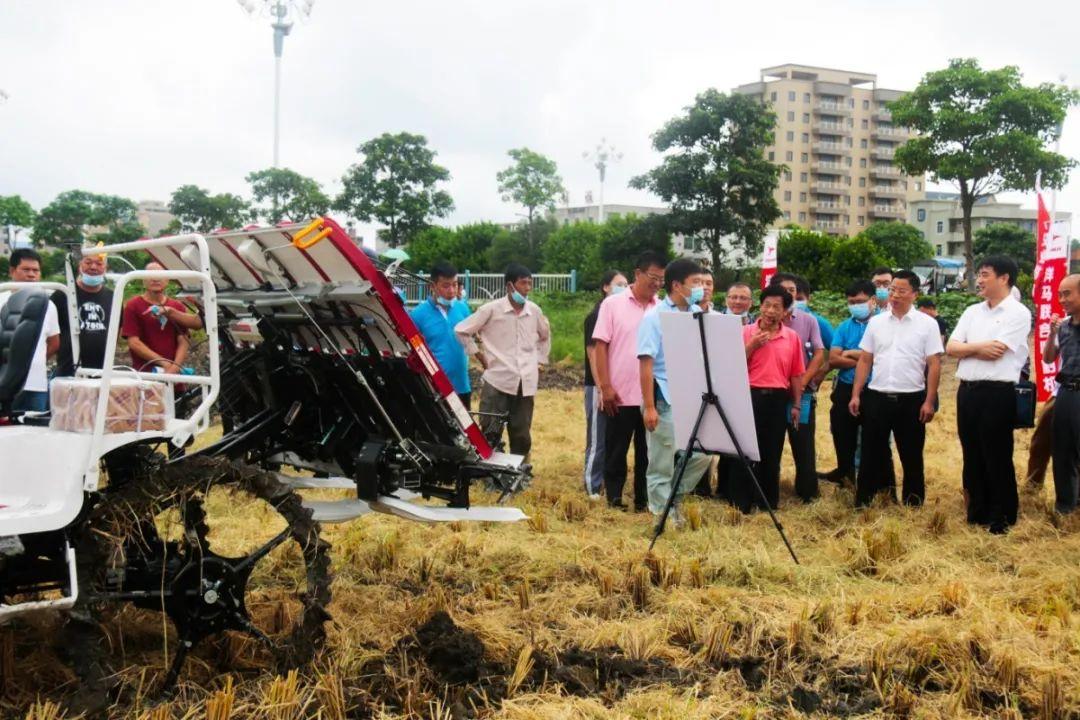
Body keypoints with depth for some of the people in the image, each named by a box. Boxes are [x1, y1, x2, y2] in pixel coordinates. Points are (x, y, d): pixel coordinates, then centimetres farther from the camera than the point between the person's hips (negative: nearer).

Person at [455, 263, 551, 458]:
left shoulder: (535, 311, 6)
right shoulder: (492, 309, -6)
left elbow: (545, 336, 26)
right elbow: (461, 330, 1)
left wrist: (540, 362, 18)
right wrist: (478, 355, 0)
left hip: (526, 384, 4)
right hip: (497, 380, -4)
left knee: (522, 436, 10)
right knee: (491, 435, -3)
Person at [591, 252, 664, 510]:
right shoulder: (613, 304, -1)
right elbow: (600, 345, -3)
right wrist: (605, 386, -9)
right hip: (620, 394, -3)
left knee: (648, 452, 8)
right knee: (616, 452, 5)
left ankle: (643, 501, 18)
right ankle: (614, 501, 14)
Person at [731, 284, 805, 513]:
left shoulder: (792, 337, 5)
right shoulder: (746, 332, -1)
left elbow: (796, 374, 8)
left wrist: (796, 405, 6)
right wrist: (752, 345, -14)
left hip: (778, 398, 2)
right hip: (751, 395, -2)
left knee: (772, 454, 9)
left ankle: (768, 503, 19)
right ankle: (740, 503, 6)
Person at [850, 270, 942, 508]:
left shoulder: (927, 324, -2)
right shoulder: (876, 322, 6)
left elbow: (934, 365, -4)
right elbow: (865, 360, 9)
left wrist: (929, 402, -10)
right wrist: (856, 395, 3)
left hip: (911, 399, -2)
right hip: (876, 398, 2)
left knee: (911, 457, 8)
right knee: (871, 454, 7)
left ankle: (913, 505, 18)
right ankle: (863, 504, 15)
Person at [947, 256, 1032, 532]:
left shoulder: (1018, 313, -7)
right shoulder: (972, 312, 14)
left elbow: (995, 353, -15)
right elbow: (951, 348, 6)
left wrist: (967, 348, -1)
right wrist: (979, 347, -10)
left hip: (997, 393, -7)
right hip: (967, 391, 7)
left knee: (997, 458, 1)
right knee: (972, 456, 13)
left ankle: (1002, 519, 12)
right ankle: (977, 513, 24)